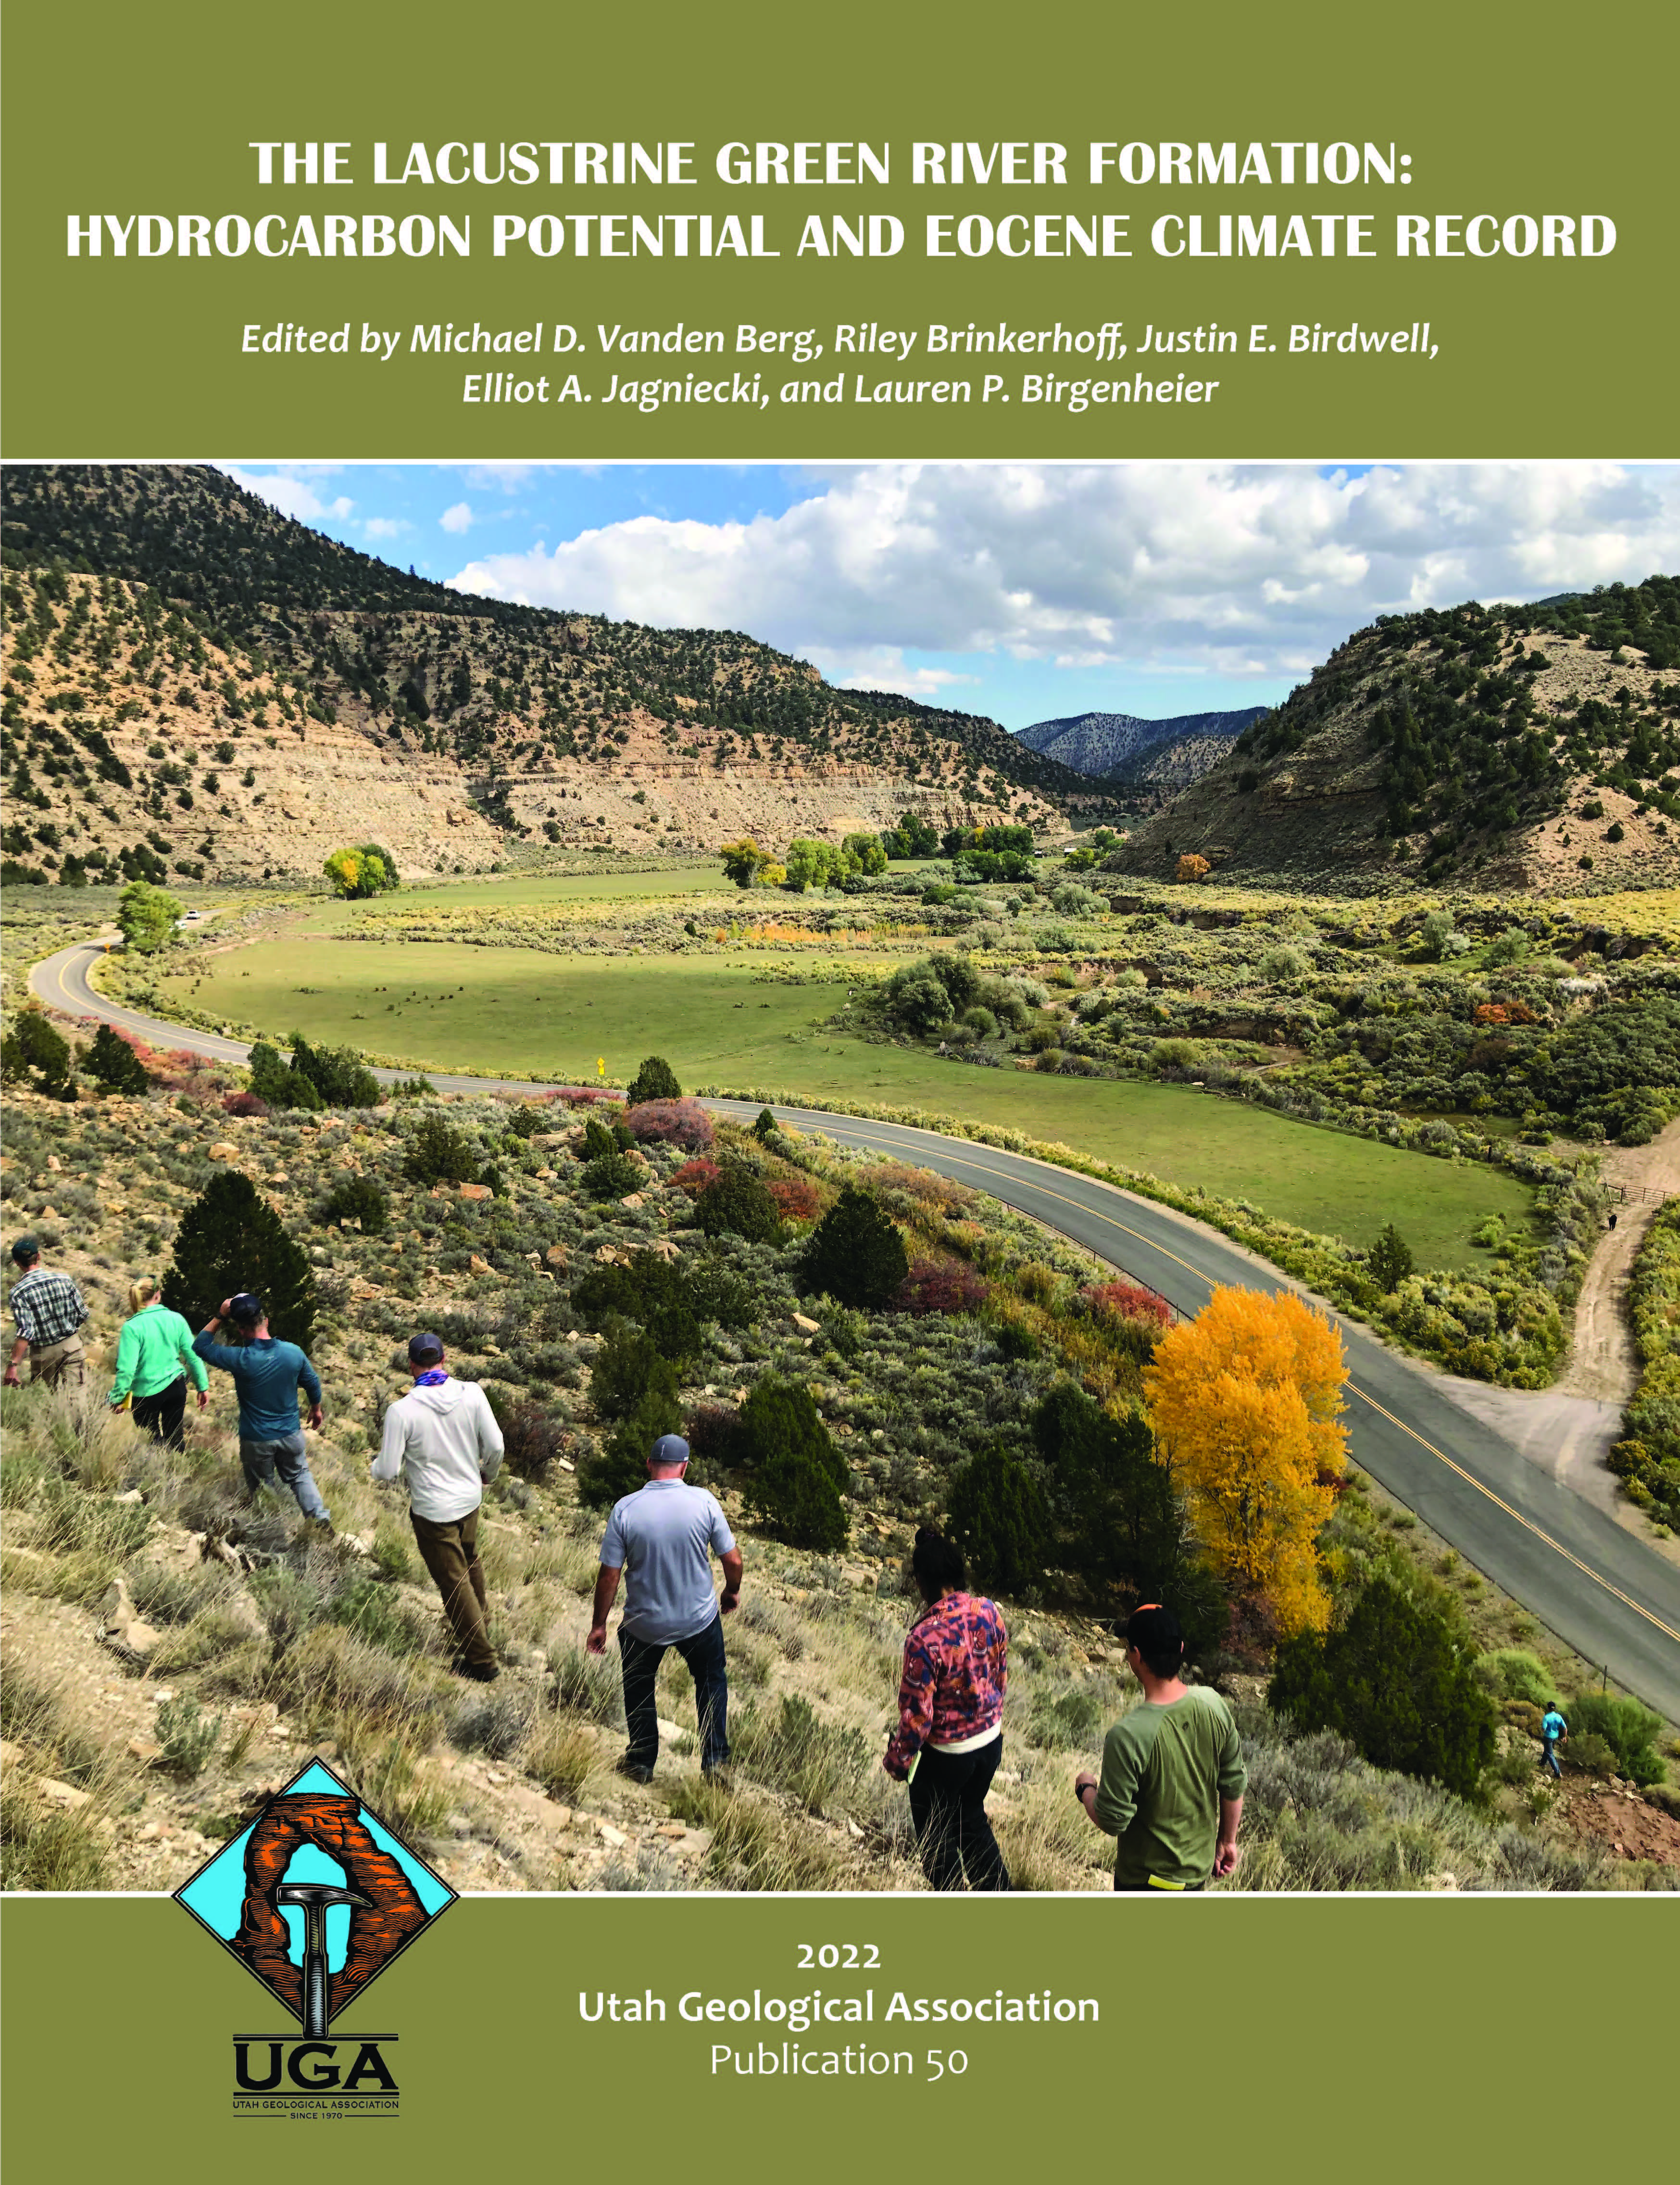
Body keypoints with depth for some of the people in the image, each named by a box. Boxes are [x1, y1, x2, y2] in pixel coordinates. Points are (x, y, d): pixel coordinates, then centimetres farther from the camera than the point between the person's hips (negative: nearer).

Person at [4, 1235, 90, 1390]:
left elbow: (26, 1332, -20)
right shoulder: (64, 1279, -5)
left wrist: (13, 1365, -18)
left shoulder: (19, 1292, -14)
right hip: (72, 1345, 1)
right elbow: (83, 1315, 0)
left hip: (44, 1353, -1)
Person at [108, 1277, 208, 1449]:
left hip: (147, 1393, -3)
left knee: (152, 1438, 14)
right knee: (175, 1434, 19)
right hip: (176, 1386, 3)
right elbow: (193, 1356, -1)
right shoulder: (176, 1320, -6)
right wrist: (203, 1387, 8)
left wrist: (117, 1398, -5)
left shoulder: (132, 1328, -16)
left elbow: (126, 1369, -17)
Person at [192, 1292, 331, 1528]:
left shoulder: (240, 1359, -24)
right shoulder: (293, 1352, -13)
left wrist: (219, 1317, -12)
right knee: (300, 1476, 23)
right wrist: (316, 1409, 21)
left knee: (263, 1487, 18)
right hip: (291, 1435, 3)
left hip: (256, 1440, -3)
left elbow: (200, 1346, -11)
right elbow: (313, 1383, 3)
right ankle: (321, 1518, 10)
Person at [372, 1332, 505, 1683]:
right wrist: (487, 1473, 14)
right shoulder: (472, 1393, -14)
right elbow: (495, 1447, -8)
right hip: (470, 1498, 4)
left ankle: (482, 1661, 22)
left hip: (433, 1511, -4)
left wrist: (379, 1459, 8)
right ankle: (480, 1624, 52)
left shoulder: (401, 1411, -23)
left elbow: (386, 1472, -17)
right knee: (470, 1562, 30)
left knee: (455, 1583, 10)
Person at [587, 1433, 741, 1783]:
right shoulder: (704, 1502, -14)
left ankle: (642, 1763, 33)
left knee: (638, 1688, 26)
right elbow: (733, 1560, -8)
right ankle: (715, 1759, 28)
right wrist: (732, 1592, 13)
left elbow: (609, 1575, -11)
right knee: (712, 1682, 25)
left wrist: (599, 1625, 2)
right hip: (700, 1619, 0)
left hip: (643, 1624, 0)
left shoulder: (625, 1509, -15)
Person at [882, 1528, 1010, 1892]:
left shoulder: (925, 1638, -31)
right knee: (973, 1819, 29)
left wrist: (897, 1761, -6)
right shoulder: (989, 1612, -12)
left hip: (944, 1755, -6)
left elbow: (917, 1715, -23)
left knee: (938, 1840, 19)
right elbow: (1002, 1674, 4)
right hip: (991, 1740, 6)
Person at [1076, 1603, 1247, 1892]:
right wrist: (1227, 1841, 13)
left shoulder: (1127, 1735, -33)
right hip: (1200, 1864, 5)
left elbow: (1113, 1821, -23)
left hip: (1149, 1876, -5)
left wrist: (1085, 1789, -2)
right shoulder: (1213, 1704, -15)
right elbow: (1234, 1786, -3)